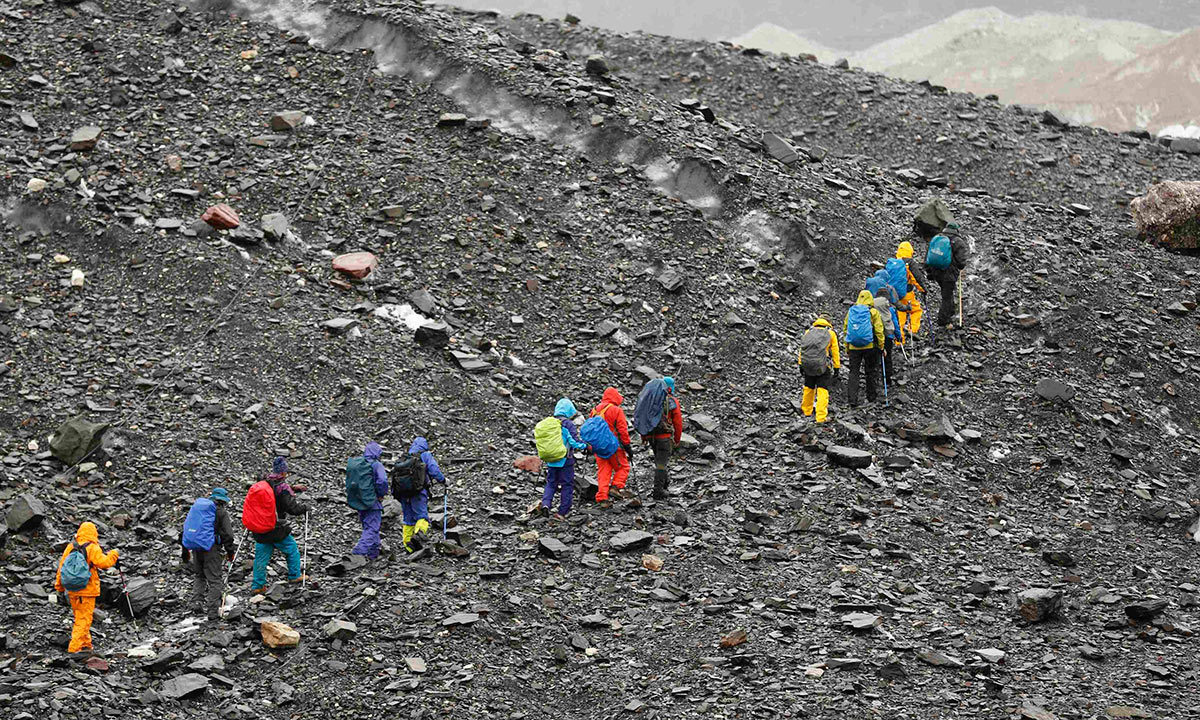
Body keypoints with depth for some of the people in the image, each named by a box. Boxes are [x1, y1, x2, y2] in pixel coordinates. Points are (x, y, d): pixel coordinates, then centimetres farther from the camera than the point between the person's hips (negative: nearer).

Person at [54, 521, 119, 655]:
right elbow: (104, 563, -20)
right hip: (87, 591, -5)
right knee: (84, 620, 0)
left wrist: (59, 586, 18)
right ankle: (74, 648, -6)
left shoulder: (70, 547, 5)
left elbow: (62, 567, 8)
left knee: (80, 618, 18)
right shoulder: (92, 549, -11)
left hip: (72, 591, 5)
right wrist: (113, 554, -1)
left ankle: (86, 645, 22)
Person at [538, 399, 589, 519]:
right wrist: (586, 446, 1)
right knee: (567, 485, 6)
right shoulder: (569, 424, -12)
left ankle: (545, 504, -10)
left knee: (551, 483, 14)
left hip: (551, 460, 5)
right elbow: (575, 441, -15)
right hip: (566, 460, -4)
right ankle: (562, 512, 7)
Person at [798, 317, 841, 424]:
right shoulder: (831, 333, 11)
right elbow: (835, 352, 10)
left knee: (808, 387, 21)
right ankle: (821, 417, -6)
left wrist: (801, 365, 21)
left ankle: (807, 412, 33)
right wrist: (837, 368, 16)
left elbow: (802, 349, 17)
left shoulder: (809, 332, 19)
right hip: (822, 365, -3)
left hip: (807, 364, 3)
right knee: (823, 390, 1)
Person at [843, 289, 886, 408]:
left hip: (854, 348, 2)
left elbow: (845, 330, 10)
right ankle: (871, 397, 20)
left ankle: (852, 399, -6)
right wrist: (881, 347, 3)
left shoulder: (851, 311, 6)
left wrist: (847, 348, 17)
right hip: (870, 347, -2)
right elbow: (879, 331, -6)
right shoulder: (873, 312, -5)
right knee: (871, 371, 13)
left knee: (854, 373, 4)